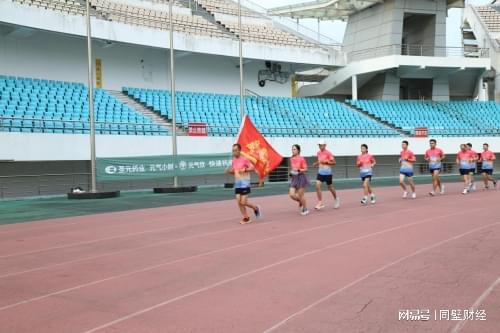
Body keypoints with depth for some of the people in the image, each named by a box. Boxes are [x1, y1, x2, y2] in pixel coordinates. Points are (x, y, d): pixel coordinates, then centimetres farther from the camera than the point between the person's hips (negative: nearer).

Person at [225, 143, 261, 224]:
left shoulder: (244, 159, -10)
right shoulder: (233, 161, 9)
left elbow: (253, 168, -12)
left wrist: (244, 170, -24)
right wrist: (229, 171, 1)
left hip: (245, 184, -6)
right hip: (237, 184, 6)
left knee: (243, 202, -8)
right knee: (239, 202, 1)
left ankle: (256, 208, 19)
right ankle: (246, 218, 12)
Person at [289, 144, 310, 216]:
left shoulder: (301, 159, -12)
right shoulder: (291, 159, 6)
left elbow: (305, 169, -9)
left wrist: (299, 170, -24)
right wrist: (291, 172, 4)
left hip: (301, 177, -6)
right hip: (294, 178, 6)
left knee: (300, 195, -1)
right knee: (292, 195, -4)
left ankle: (305, 209, 18)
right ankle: (301, 202, 25)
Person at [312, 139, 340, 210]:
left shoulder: (328, 153, -12)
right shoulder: (318, 153, 6)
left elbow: (334, 162, -11)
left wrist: (326, 162, -23)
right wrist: (316, 163, 4)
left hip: (327, 173, -5)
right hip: (320, 173, 5)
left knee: (330, 187, 9)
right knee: (317, 186, -12)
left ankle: (336, 198, 36)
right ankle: (320, 203, -8)